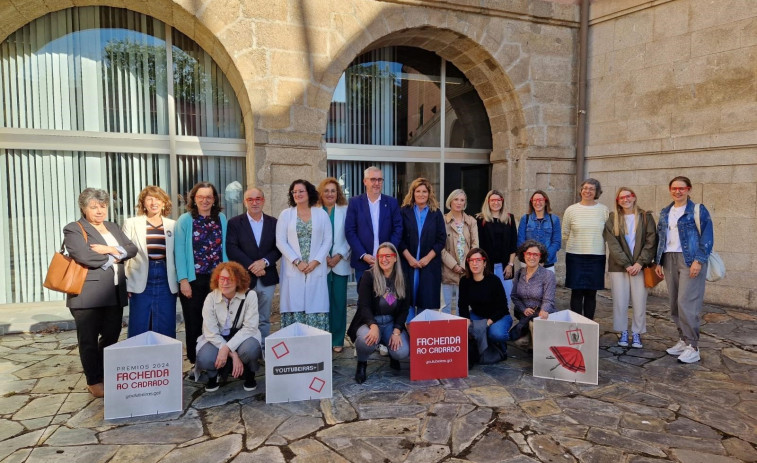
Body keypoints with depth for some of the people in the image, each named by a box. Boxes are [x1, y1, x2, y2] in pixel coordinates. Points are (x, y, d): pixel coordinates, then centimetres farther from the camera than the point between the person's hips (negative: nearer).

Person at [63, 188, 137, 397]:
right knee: (89, 340, 4)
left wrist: (112, 250, -12)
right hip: (88, 294, -6)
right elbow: (84, 257, -20)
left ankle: (106, 376, 27)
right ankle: (94, 382, 15)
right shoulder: (74, 230, -3)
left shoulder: (113, 227, 17)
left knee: (111, 337, 12)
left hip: (115, 293, 6)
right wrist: (115, 258, -8)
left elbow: (132, 249, 6)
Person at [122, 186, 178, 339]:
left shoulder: (173, 225, 7)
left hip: (166, 282, 1)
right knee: (139, 329, 6)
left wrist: (179, 281, 3)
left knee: (165, 329, 7)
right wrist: (124, 284, -2)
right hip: (141, 282, -1)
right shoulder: (131, 223, 5)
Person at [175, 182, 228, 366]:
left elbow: (224, 248, 8)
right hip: (193, 279, -2)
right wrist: (183, 280, -10)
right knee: (194, 324, 7)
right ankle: (195, 362, 19)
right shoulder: (185, 220, -1)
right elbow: (180, 251, -5)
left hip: (216, 279, 2)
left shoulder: (221, 219, 7)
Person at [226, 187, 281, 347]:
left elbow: (278, 248, 3)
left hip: (267, 279, 2)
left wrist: (265, 261, -14)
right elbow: (231, 249, -8)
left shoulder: (273, 223, 8)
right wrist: (251, 266, -16)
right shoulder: (234, 223, 1)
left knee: (264, 320, 10)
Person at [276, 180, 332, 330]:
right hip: (293, 270, 0)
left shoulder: (321, 214, 7)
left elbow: (327, 240, 4)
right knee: (294, 308, -1)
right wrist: (297, 262, -10)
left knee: (316, 308, -1)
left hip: (316, 269, 0)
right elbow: (281, 242, 1)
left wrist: (315, 262, -9)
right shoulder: (285, 214, 7)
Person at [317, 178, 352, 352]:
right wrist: (322, 257, -9)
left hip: (340, 264, 1)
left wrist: (339, 256, -8)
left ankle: (337, 340, 13)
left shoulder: (345, 210, 5)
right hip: (321, 264, -1)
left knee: (339, 302, 3)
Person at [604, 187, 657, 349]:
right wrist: (626, 264, -11)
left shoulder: (646, 217, 6)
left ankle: (637, 334, 13)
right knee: (620, 302, 2)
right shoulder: (612, 219, 5)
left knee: (639, 302, 0)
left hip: (640, 266, 0)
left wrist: (640, 263, -10)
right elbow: (613, 244, -3)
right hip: (619, 266, 0)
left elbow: (651, 242, 0)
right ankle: (623, 333, 15)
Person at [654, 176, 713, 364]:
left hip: (690, 260, -6)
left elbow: (707, 237, -7)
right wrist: (658, 262, 12)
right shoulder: (665, 212, 15)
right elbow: (660, 237, 17)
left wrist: (699, 261, -16)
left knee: (686, 303, -12)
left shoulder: (698, 210, -2)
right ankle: (683, 340, 19)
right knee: (674, 304, 8)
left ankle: (692, 347, -5)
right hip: (669, 260, 6)